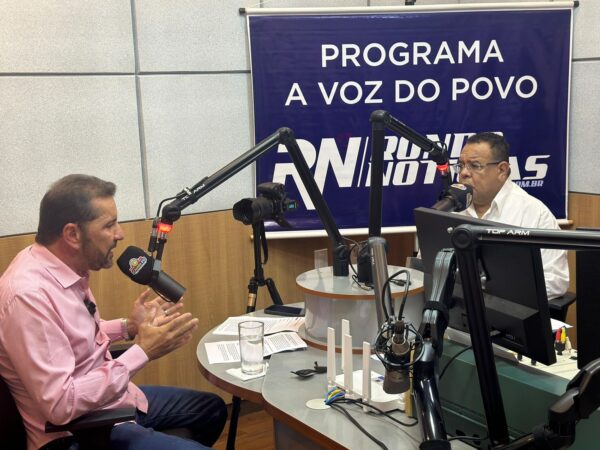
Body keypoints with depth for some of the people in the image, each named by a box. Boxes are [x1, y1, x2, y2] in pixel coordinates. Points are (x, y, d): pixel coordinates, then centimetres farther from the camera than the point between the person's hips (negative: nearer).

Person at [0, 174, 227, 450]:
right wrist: (142, 353, -27)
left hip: (114, 397, 9)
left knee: (212, 409, 20)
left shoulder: (65, 268, -1)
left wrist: (128, 327, 3)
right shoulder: (28, 294, -29)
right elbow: (60, 404, -31)